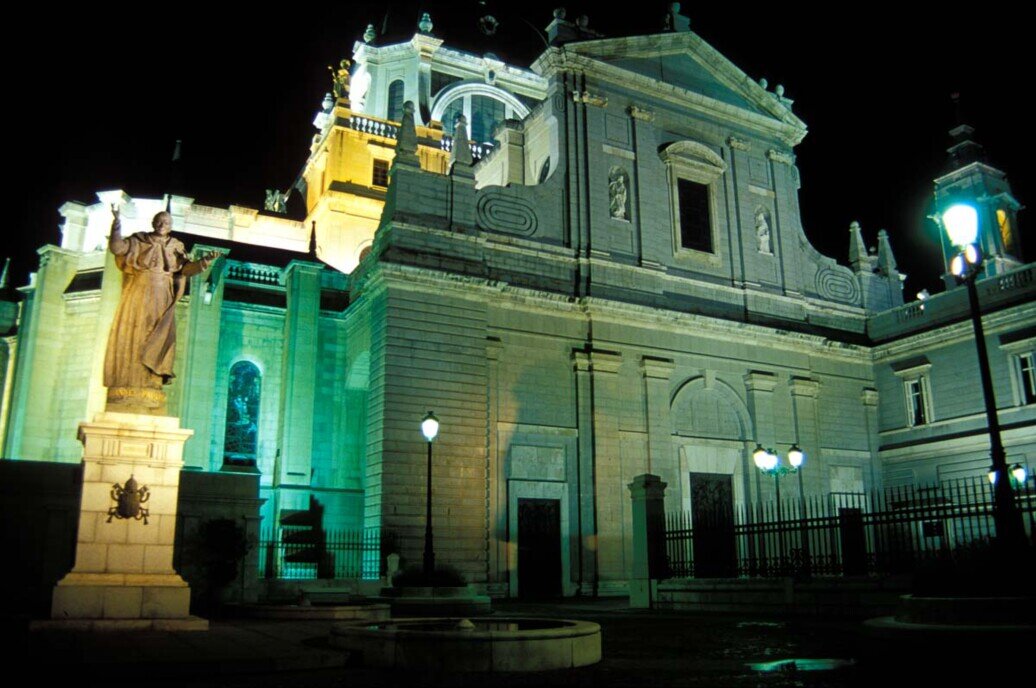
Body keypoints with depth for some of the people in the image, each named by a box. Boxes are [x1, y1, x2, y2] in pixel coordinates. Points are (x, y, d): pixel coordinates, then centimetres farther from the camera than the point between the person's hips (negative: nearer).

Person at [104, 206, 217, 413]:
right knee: (132, 337, -5)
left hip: (161, 298, 2)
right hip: (139, 296, -2)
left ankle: (150, 382, -6)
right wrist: (117, 223, -14)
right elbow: (116, 247, -3)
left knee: (156, 340, -6)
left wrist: (203, 262, -10)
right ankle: (127, 385, -6)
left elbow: (185, 268, 6)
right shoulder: (138, 240, 8)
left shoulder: (176, 247, 13)